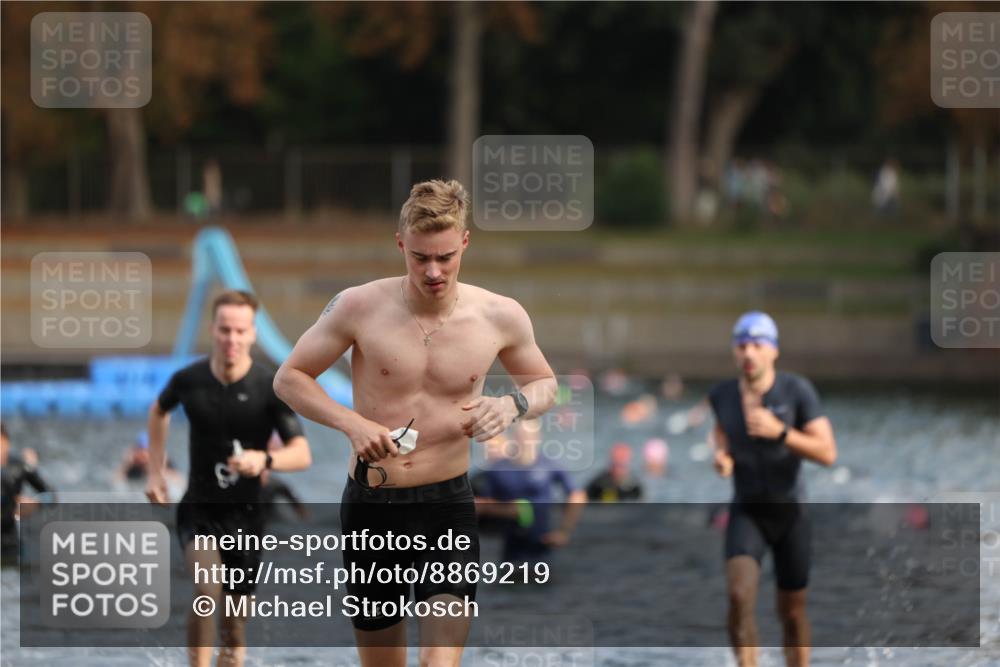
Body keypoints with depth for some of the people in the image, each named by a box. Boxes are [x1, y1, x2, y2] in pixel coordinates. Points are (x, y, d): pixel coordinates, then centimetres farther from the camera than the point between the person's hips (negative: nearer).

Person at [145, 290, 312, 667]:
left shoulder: (270, 387, -12)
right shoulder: (189, 380, -6)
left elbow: (302, 454, -16)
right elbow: (159, 412, 19)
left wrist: (265, 460, -36)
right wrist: (156, 471, 15)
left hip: (245, 513, 1)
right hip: (198, 509, -1)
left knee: (236, 618, 7)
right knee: (207, 591, -25)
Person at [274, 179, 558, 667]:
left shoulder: (500, 317, -3)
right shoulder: (359, 308, -8)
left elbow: (544, 383, 15)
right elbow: (289, 377, 1)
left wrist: (514, 404, -10)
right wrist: (351, 423, -16)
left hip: (449, 504, -1)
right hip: (370, 506, 1)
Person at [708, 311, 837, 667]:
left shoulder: (797, 390, -18)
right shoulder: (722, 394, -9)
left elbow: (828, 453, -21)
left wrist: (779, 432, -34)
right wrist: (721, 452, -4)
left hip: (790, 514, -1)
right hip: (746, 514, 1)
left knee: (792, 611, 12)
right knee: (740, 596, -25)